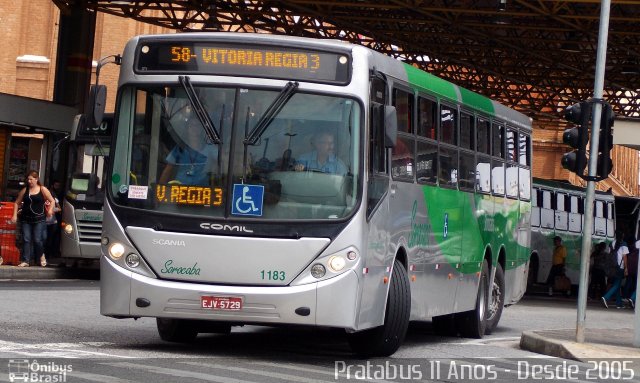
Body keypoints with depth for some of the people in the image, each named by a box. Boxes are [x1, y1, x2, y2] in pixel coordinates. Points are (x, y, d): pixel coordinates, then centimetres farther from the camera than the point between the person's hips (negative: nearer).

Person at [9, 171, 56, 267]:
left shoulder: (43, 190, -1)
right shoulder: (25, 190, 7)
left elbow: (52, 201, 7)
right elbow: (17, 203, 13)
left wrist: (50, 209, -9)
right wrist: (15, 215, 5)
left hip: (39, 219, -3)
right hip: (25, 219, 3)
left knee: (37, 240, -4)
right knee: (26, 240, -1)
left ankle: (42, 256, 24)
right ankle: (25, 261, 2)